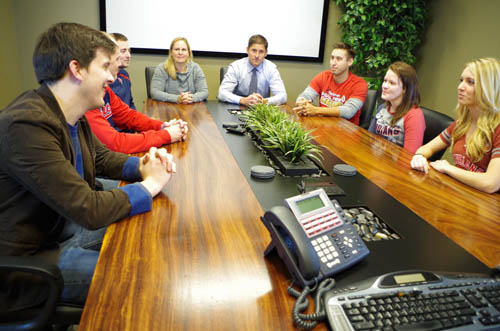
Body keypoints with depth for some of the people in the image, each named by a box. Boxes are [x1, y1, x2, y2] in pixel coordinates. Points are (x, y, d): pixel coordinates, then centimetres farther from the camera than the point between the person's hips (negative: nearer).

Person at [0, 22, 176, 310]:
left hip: (63, 228, 9)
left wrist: (142, 166, -7)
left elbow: (101, 157, 14)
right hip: (28, 257, -9)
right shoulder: (27, 125, -31)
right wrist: (151, 184, -17)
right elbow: (89, 210, -32)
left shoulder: (70, 115, -2)